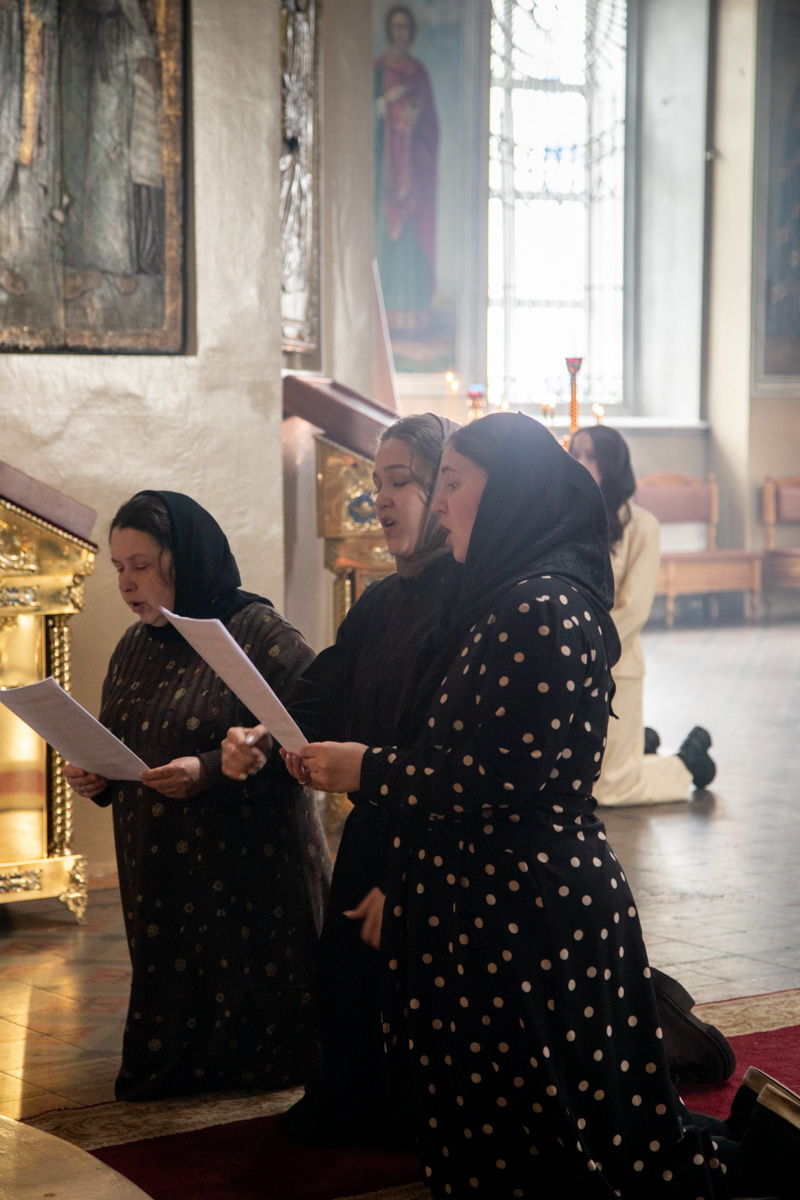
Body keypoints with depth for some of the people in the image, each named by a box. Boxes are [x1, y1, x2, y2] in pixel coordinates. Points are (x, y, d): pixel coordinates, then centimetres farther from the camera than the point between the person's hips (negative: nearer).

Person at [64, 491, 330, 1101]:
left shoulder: (259, 634, -11)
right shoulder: (134, 648, 12)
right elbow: (118, 747, 22)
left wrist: (211, 771, -25)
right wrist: (94, 776, -1)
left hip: (251, 867, -6)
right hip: (159, 868, 6)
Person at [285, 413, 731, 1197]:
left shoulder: (540, 609, -18)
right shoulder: (505, 597, 14)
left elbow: (498, 783, -22)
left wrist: (365, 767, -11)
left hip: (526, 917, -10)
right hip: (487, 900, 10)